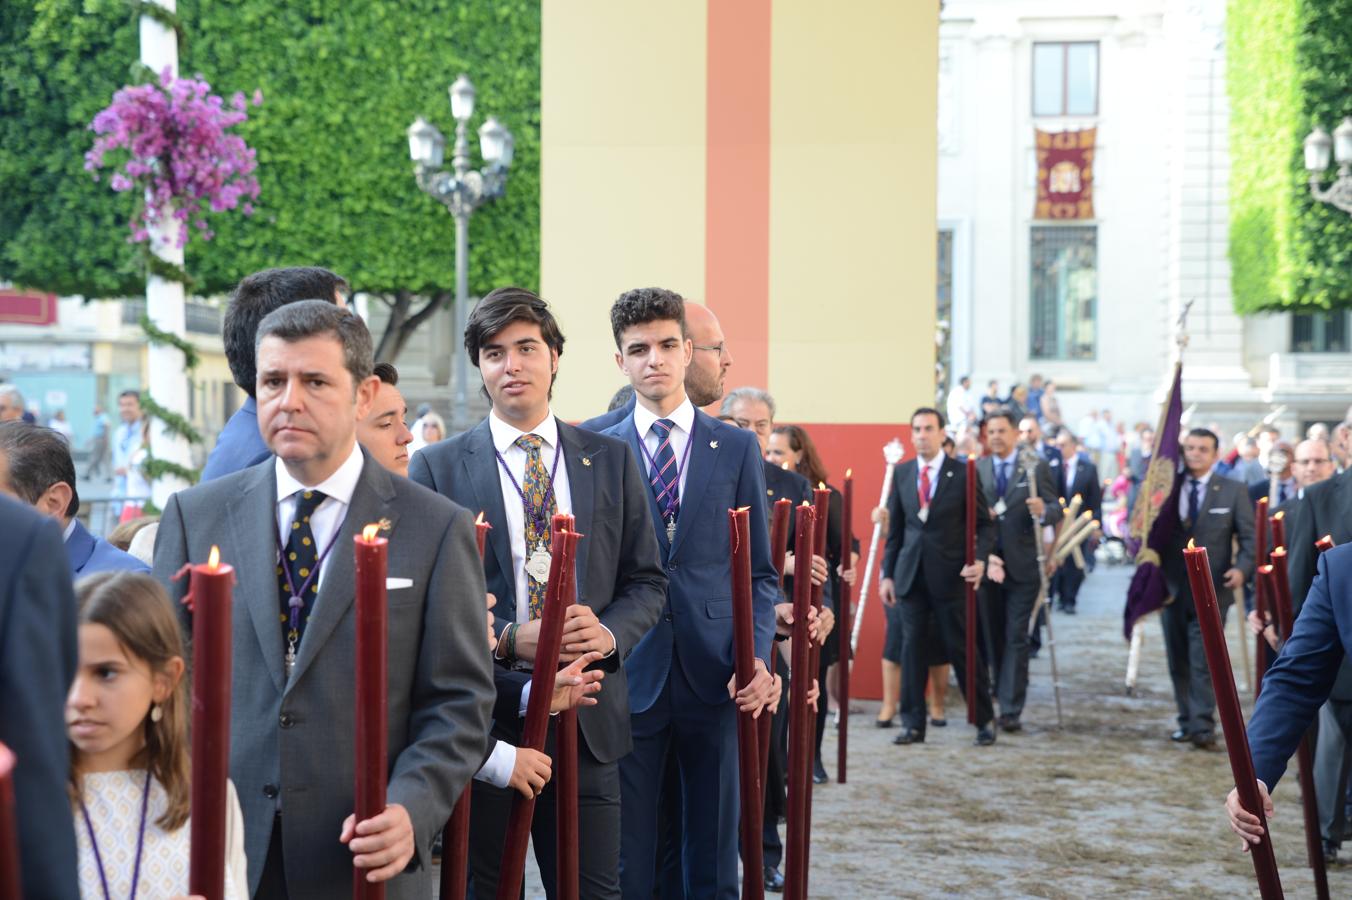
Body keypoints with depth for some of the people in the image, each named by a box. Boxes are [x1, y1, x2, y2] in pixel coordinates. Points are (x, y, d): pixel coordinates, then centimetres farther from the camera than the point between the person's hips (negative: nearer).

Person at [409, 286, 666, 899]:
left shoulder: (611, 460, 9)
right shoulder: (437, 468, 1)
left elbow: (647, 582, 10)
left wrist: (609, 632, -10)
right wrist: (506, 640, -16)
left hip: (586, 720, 2)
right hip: (483, 717, -2)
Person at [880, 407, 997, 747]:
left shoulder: (962, 473, -3)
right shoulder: (901, 473, 8)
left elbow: (983, 523, 1)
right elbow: (895, 528, 11)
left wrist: (980, 559, -15)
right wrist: (888, 573, 8)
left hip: (949, 575, -3)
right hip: (911, 574, 3)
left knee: (960, 647, 0)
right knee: (911, 646, 4)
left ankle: (985, 720, 12)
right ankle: (913, 724, 11)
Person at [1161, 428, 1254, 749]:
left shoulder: (1233, 491, 1)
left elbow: (1250, 537, 0)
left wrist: (1242, 568, -17)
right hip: (1172, 588, 3)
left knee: (1203, 661, -9)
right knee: (1178, 662, 8)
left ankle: (1202, 727, -9)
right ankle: (1186, 721, 17)